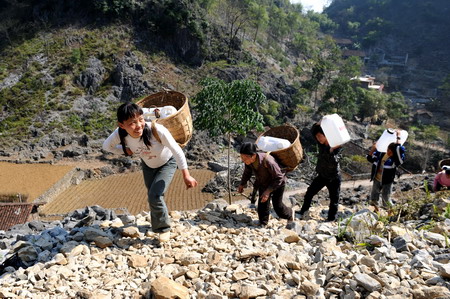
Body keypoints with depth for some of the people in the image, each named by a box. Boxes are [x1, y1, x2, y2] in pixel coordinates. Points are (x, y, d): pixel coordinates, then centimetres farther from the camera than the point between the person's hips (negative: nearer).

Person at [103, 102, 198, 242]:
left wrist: (186, 175, -29)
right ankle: (157, 223, 49)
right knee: (152, 196, 18)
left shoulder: (157, 130, -43)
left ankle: (164, 229, 10)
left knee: (155, 196, -17)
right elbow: (106, 146, -9)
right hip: (148, 165, 4)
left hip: (167, 163, -4)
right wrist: (125, 150, -21)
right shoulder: (120, 134, -32)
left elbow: (177, 151, -31)